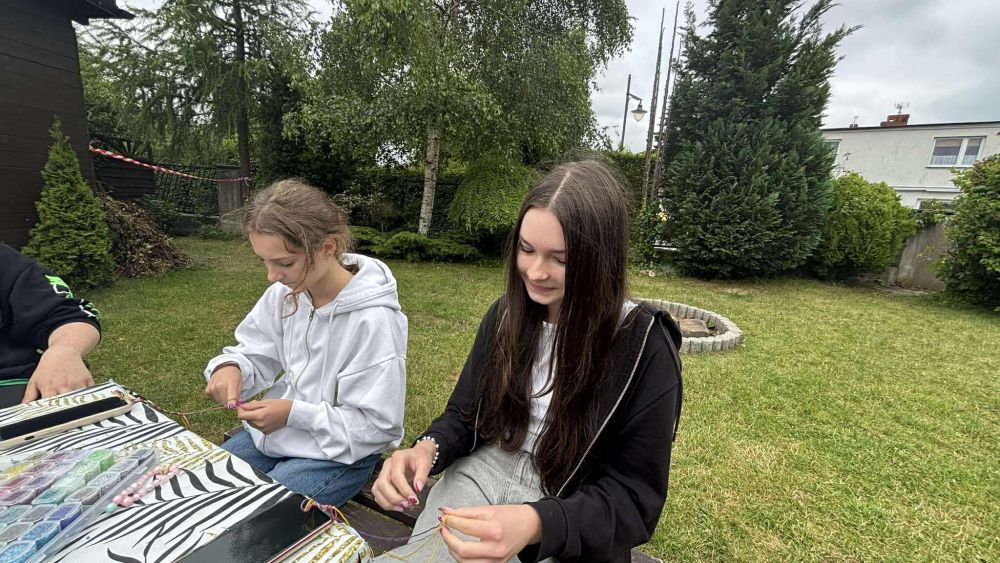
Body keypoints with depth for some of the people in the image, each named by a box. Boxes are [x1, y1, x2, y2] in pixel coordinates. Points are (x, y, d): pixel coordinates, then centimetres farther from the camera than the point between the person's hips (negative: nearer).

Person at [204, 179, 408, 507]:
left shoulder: (373, 320, -29)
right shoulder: (285, 292, -9)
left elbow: (376, 425, -23)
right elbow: (256, 353, 6)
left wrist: (293, 414, -27)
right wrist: (231, 367, -17)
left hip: (338, 451, -6)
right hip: (276, 430, 7)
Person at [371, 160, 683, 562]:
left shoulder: (645, 347, -18)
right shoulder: (506, 314, -4)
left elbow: (633, 498, -14)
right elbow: (464, 415, 5)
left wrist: (534, 525, -31)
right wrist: (428, 449, -17)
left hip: (567, 524, -2)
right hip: (482, 471, 3)